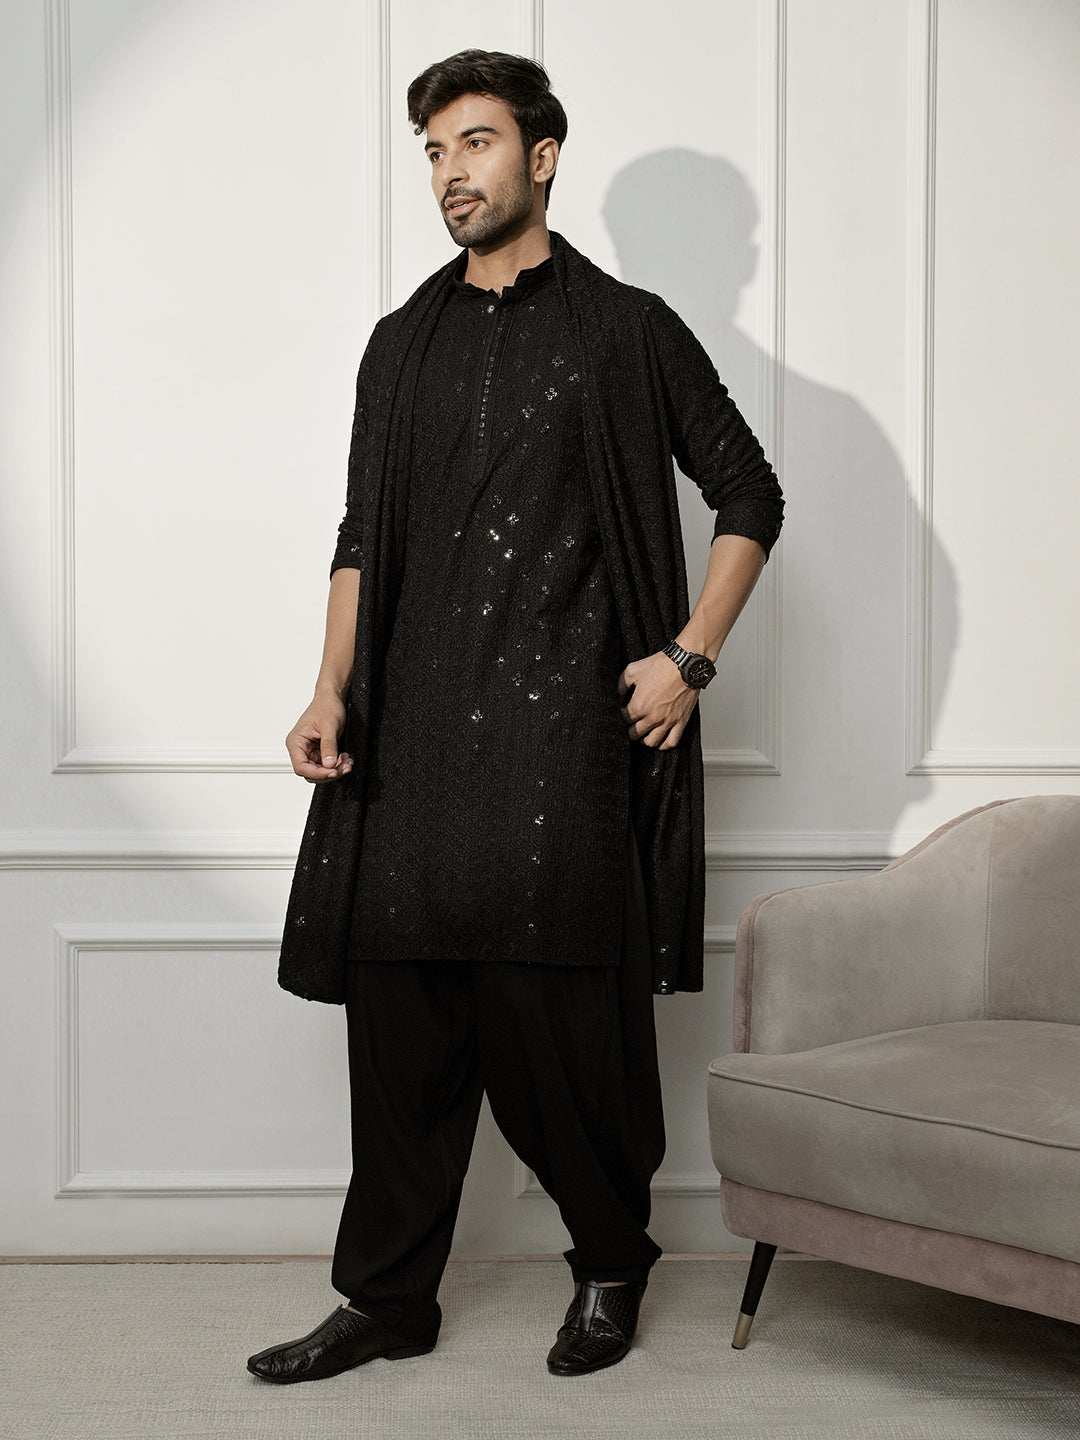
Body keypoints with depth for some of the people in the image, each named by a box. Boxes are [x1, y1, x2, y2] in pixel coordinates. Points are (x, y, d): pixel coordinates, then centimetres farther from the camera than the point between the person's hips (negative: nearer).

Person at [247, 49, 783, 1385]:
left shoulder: (625, 330, 6)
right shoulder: (403, 343, 19)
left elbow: (747, 495, 8)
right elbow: (362, 535, 18)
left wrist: (689, 655, -3)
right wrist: (332, 689, 6)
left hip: (567, 724, -4)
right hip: (415, 731, 4)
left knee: (567, 1012, -4)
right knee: (399, 1013, 3)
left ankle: (610, 1264, 18)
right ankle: (387, 1298, 15)